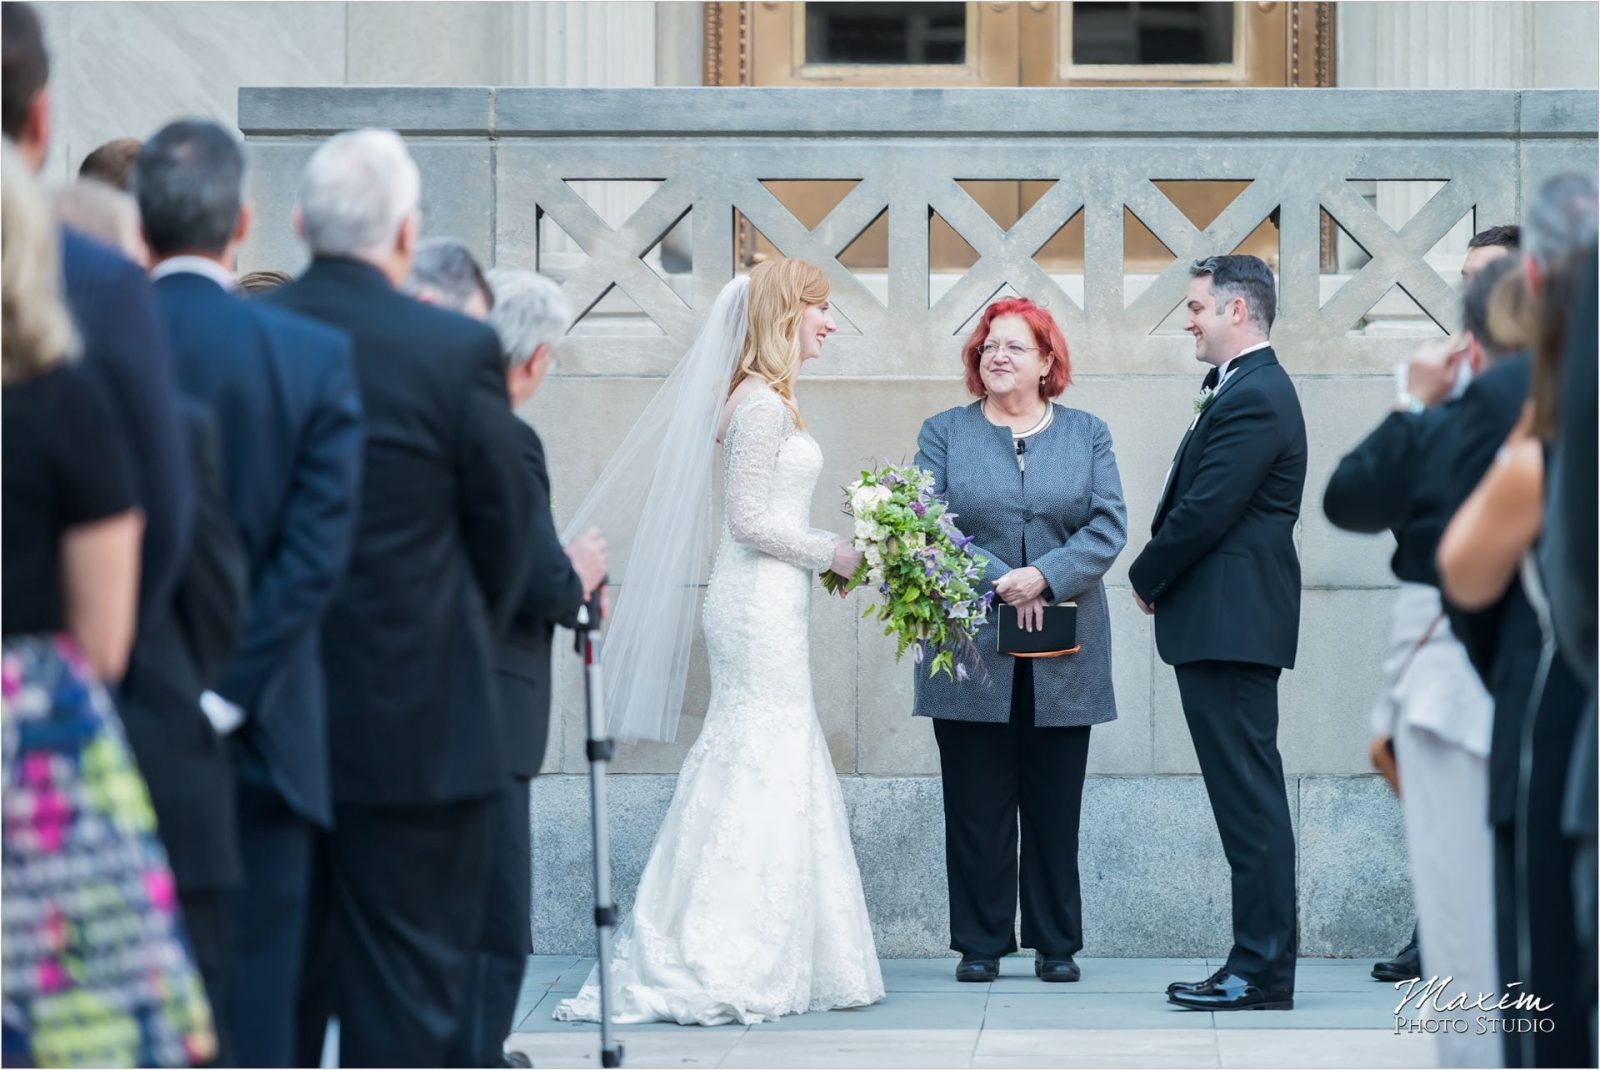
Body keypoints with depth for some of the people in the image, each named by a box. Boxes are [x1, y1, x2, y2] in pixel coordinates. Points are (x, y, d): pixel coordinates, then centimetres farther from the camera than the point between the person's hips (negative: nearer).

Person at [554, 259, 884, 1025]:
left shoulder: (761, 399, 15)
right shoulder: (763, 403, -14)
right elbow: (749, 519, -18)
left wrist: (825, 559, 11)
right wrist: (834, 554, -8)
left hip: (765, 601, 10)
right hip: (760, 606, -10)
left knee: (768, 771, 10)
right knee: (765, 770, -7)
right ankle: (726, 967, -4)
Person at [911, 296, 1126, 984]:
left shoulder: (1087, 435, 10)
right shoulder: (944, 434, 7)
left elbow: (1109, 527, -1)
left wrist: (1045, 577, -15)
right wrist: (997, 581, -15)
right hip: (972, 652, -1)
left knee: (1055, 805, 5)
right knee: (977, 806, 0)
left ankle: (1056, 945, 12)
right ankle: (980, 945, 7)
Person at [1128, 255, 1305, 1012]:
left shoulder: (1252, 398, -16)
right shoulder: (1244, 388, 17)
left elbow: (1203, 513, -19)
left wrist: (1147, 578, -5)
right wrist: (1159, 577, 5)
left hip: (1229, 627, -11)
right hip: (1231, 623, 11)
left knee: (1249, 798, -7)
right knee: (1248, 798, 12)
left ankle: (1262, 971, -5)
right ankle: (1261, 964, 16)